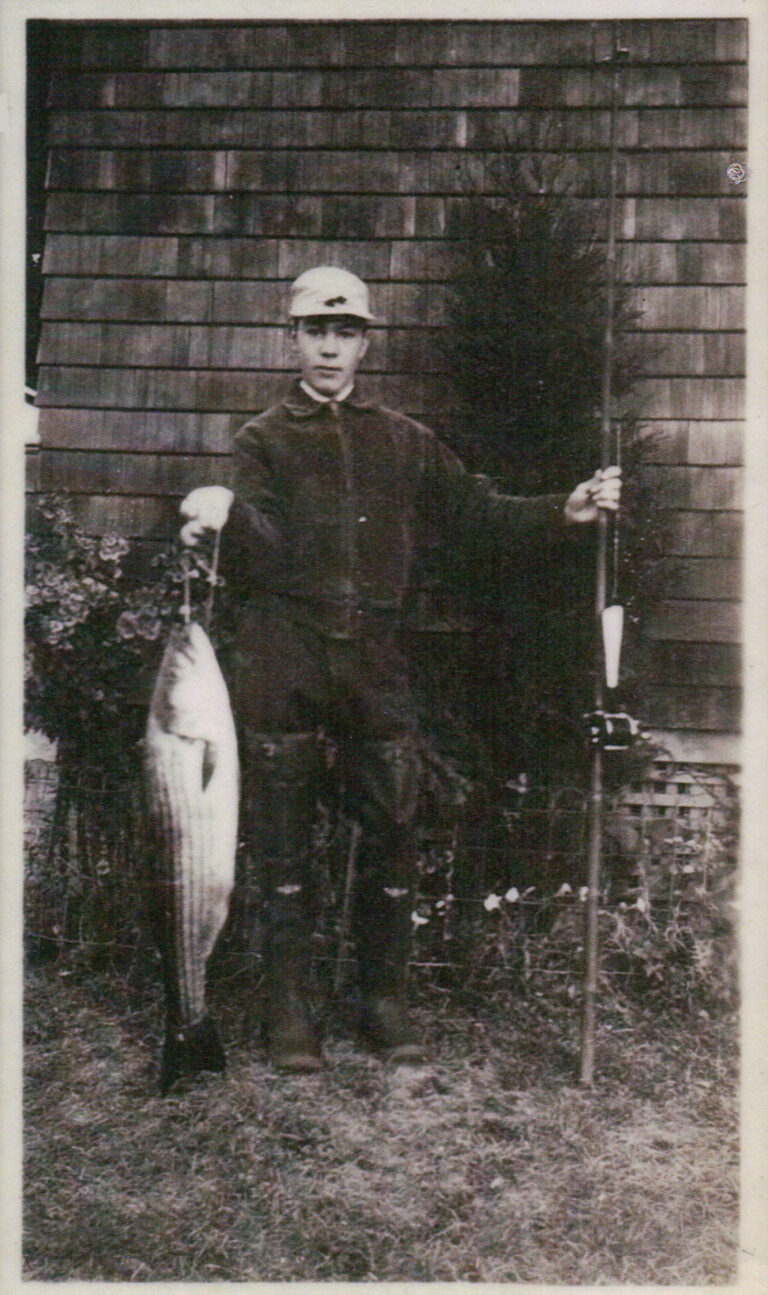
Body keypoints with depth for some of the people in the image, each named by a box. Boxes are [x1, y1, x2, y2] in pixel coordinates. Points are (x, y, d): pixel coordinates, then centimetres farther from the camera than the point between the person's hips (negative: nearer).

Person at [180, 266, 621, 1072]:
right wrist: (228, 517, -31)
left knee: (390, 837, 4)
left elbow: (476, 515, 12)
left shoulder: (405, 443, 15)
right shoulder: (265, 440, 6)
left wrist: (563, 512, -2)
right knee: (284, 844, 4)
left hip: (375, 665, 2)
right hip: (282, 664, -2)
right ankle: (289, 1008, 18)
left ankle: (383, 999, 21)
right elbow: (262, 553, -9)